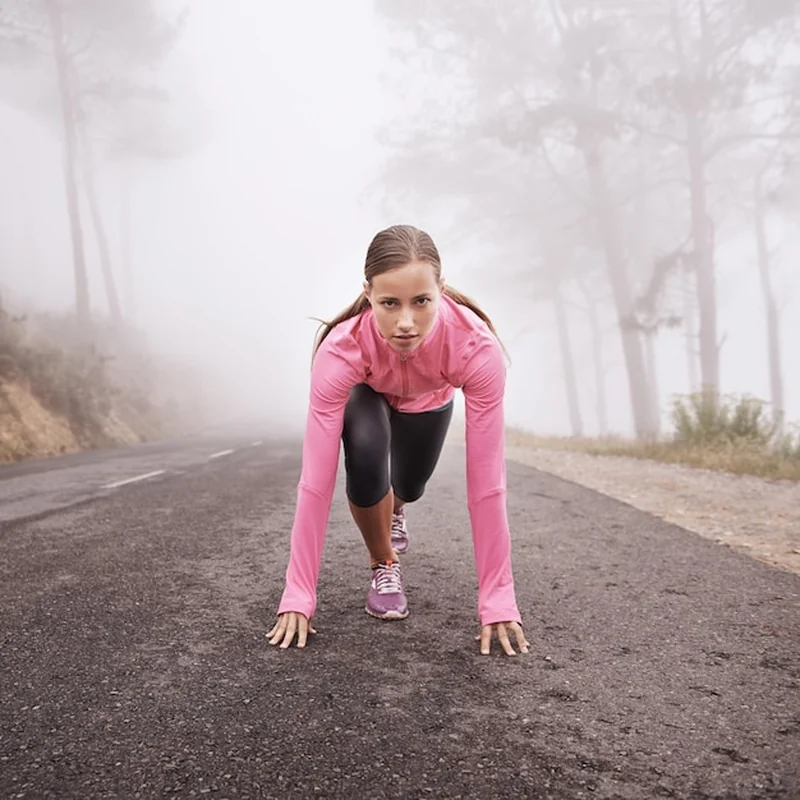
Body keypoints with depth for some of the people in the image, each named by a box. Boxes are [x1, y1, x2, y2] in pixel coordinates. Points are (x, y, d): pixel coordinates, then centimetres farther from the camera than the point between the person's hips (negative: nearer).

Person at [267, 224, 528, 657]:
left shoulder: (476, 347, -44)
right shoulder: (341, 351, -44)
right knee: (366, 463, -30)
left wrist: (498, 599, -39)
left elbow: (486, 480, -41)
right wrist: (298, 595, -39)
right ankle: (384, 565, 1)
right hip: (366, 394, -1)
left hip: (429, 400, 2)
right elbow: (316, 480, -41)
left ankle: (393, 510, 55)